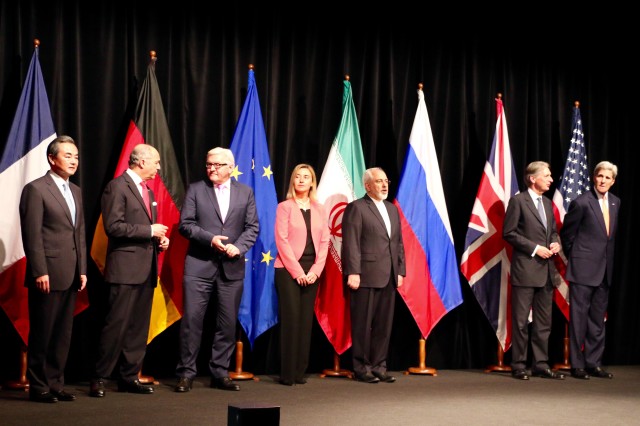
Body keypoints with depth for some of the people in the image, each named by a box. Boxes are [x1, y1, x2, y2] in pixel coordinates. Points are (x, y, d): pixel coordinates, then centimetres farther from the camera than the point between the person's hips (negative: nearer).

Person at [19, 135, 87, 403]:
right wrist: (39, 272, -16)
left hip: (70, 276, 7)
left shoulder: (75, 191, 16)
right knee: (42, 333, 2)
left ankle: (55, 384, 19)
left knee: (63, 333, 10)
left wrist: (82, 270, 11)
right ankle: (38, 387, 12)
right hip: (48, 275, -7)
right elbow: (32, 235, -12)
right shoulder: (36, 189, -7)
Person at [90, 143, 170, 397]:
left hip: (147, 269, 8)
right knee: (117, 325, -8)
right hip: (126, 269, -8)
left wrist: (159, 239, 9)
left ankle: (129, 377, 16)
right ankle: (100, 378, 0)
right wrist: (150, 231, -13)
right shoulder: (117, 186, -6)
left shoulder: (148, 191, 21)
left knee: (139, 327, 9)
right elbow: (113, 227, -16)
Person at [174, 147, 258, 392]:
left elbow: (252, 227, 6)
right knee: (192, 320, -3)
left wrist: (239, 247, -11)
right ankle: (186, 373, 6)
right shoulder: (196, 189, 4)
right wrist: (210, 239, -15)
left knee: (228, 323, 6)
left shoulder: (245, 192, 9)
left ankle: (220, 374, 16)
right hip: (199, 266, -2)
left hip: (232, 267, 2)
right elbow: (185, 224, -1)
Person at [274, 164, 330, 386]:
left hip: (311, 272, 4)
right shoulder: (284, 207, 0)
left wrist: (315, 270, -6)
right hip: (288, 270, -4)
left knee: (306, 320, 4)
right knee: (290, 319, -7)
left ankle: (300, 371, 9)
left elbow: (324, 242, 7)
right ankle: (287, 373, -2)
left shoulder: (319, 209, 11)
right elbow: (282, 240, -7)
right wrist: (297, 271, -13)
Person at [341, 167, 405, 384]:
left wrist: (400, 270, 12)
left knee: (384, 325, 9)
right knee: (363, 325, 1)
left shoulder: (392, 209, 19)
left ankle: (379, 367, 17)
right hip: (366, 276, -7)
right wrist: (353, 272, -17)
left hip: (388, 277, 7)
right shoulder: (356, 208, -3)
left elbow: (399, 243, 19)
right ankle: (362, 368, 10)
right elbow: (351, 243, -10)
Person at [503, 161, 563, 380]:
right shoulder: (518, 200, -6)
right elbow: (508, 233, -10)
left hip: (546, 270, 7)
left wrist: (555, 242, 1)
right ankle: (518, 366, 7)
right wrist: (534, 248, -15)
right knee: (521, 321, 0)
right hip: (525, 269, -7)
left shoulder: (548, 203, 15)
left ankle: (541, 365, 17)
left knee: (544, 321, 10)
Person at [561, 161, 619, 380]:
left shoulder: (615, 202, 8)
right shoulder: (582, 202, -10)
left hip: (605, 270, 6)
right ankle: (577, 364, 7)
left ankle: (594, 363, 18)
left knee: (598, 319, 11)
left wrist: (608, 259, 12)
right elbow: (566, 233, -2)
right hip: (583, 269, -6)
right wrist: (574, 257, 5)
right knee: (579, 317, 0)